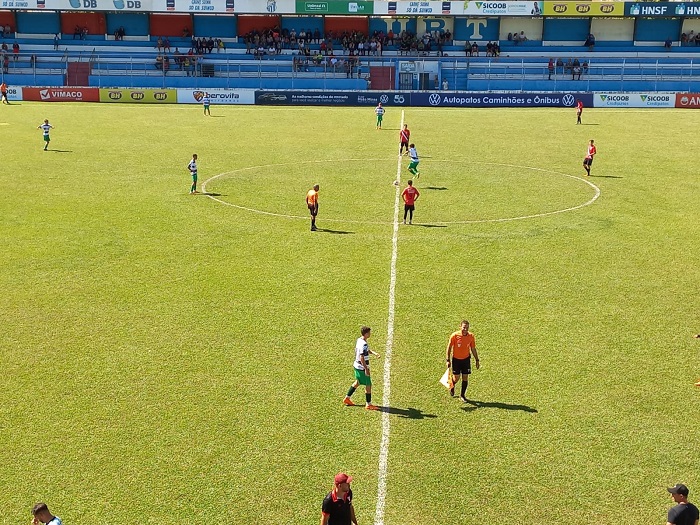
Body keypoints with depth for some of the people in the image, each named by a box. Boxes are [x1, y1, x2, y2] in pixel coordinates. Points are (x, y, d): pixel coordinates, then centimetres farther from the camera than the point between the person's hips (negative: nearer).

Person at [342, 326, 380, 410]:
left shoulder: (359, 340, 5)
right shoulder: (364, 344, -25)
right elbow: (362, 358, -27)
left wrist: (374, 353, 4)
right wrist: (366, 369, -24)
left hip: (357, 366, 10)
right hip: (362, 367, -10)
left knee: (358, 382, 26)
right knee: (368, 385, 1)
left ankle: (347, 398, 34)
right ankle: (368, 404, 10)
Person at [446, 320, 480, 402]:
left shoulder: (471, 336, -9)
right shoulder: (454, 335, -18)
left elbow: (473, 349, 3)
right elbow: (449, 347, -8)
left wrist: (477, 360, 5)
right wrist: (448, 360, -9)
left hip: (466, 359, 2)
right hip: (456, 359, -2)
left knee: (465, 378, 0)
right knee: (456, 378, 4)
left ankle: (462, 395, 15)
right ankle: (452, 387, 39)